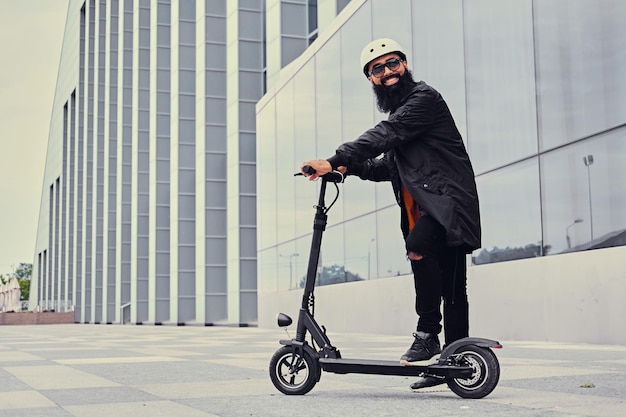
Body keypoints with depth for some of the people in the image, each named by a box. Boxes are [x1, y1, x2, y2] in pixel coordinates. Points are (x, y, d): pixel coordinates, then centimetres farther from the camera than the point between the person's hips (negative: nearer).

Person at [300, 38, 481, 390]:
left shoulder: (424, 97, -7)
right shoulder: (399, 111, 24)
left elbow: (384, 135, -21)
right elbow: (391, 167, 24)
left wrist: (334, 160, -26)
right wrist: (352, 167, 7)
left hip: (447, 202, -9)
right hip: (423, 210, 9)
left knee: (418, 247, -33)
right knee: (449, 286, 9)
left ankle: (428, 333, -23)